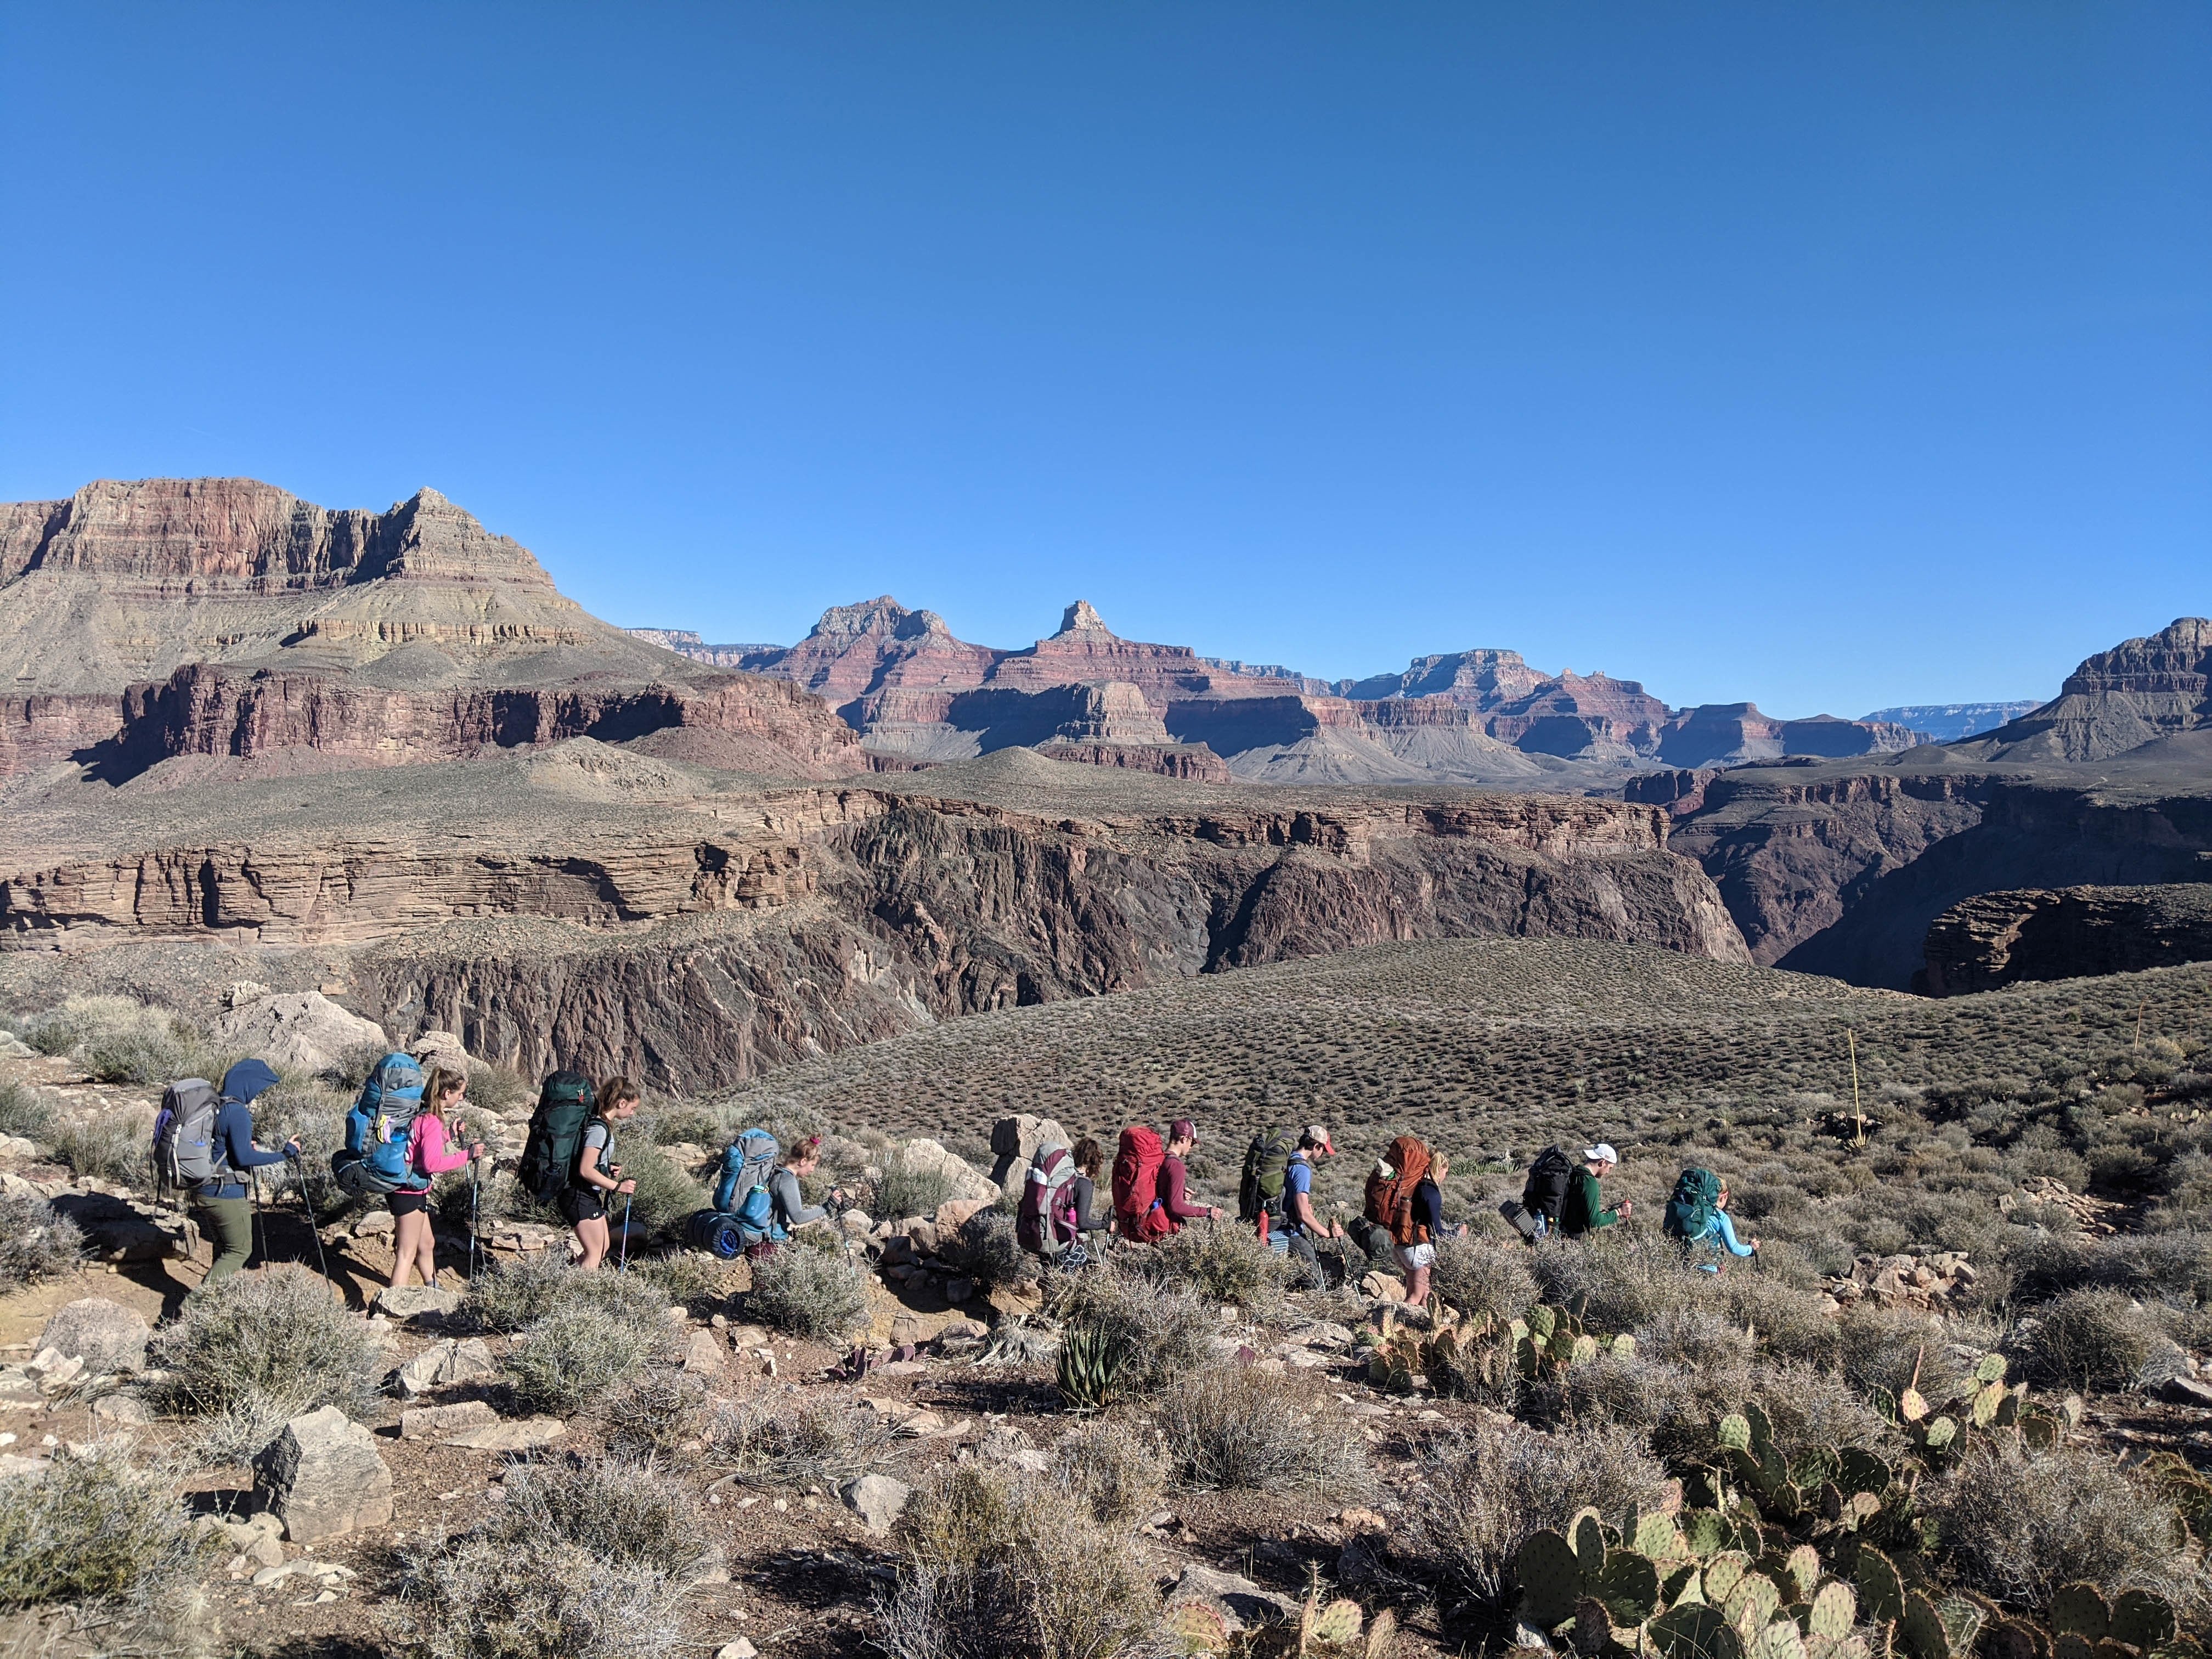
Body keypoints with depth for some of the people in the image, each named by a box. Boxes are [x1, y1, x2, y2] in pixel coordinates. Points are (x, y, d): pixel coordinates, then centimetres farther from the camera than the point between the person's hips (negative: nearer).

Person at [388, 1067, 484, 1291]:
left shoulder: (423, 1116, 8)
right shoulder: (432, 1121, -22)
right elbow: (432, 1163, -28)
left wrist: (451, 1135, 11)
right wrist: (467, 1155, -22)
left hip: (413, 1190, 10)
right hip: (409, 1192, -10)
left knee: (427, 1244, 24)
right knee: (407, 1254, -4)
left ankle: (433, 1290, 40)